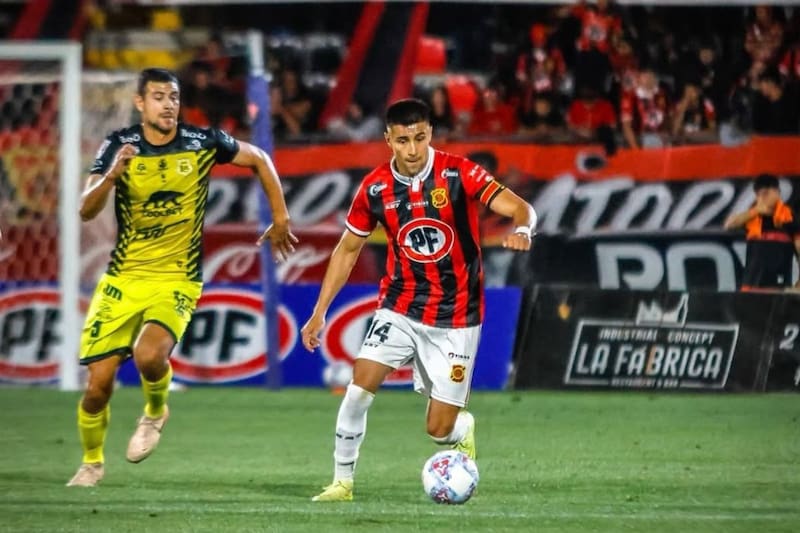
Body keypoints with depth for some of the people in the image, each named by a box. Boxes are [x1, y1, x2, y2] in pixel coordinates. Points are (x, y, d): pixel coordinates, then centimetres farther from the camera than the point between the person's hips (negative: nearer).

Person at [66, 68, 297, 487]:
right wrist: (111, 176, -33)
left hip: (176, 280, -2)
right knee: (98, 383, -2)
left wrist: (280, 220, 12)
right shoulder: (119, 146, -6)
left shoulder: (203, 143, -6)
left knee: (149, 355, -30)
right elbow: (86, 211, -15)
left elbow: (259, 160, 12)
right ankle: (92, 462, 25)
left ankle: (155, 413, 5)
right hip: (122, 279, 2)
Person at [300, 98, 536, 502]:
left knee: (439, 430, -2)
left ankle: (464, 428, 36)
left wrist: (521, 229, -46)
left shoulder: (457, 174, -14)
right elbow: (347, 249, 8)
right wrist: (320, 312, 5)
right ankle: (342, 481, -3)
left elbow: (520, 208, -21)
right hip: (399, 308, 2)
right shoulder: (375, 188, -5)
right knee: (360, 387, -19)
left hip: (455, 317, -2)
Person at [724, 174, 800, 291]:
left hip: (779, 285, -2)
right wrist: (756, 210, -10)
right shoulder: (752, 216, 8)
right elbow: (729, 224, -5)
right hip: (753, 283, 2)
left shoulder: (788, 216, 1)